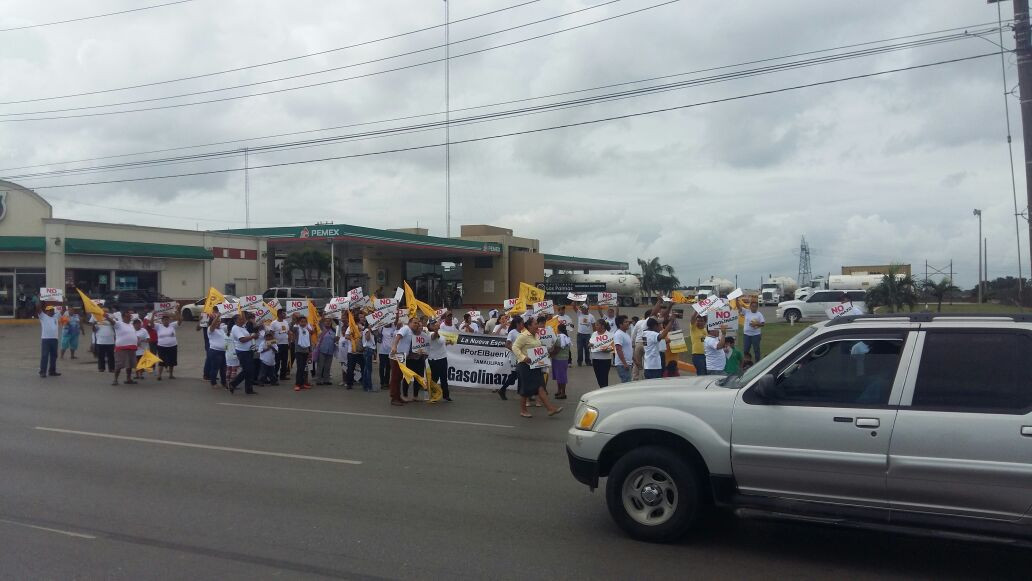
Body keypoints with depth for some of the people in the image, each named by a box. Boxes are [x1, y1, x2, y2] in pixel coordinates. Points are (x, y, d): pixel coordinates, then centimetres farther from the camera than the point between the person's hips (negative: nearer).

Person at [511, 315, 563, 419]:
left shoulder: (536, 335, 14)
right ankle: (523, 410, 14)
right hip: (526, 365, -8)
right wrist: (523, 357, -29)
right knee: (526, 388, 0)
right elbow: (515, 347, -20)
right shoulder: (523, 336, -14)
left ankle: (551, 408, -4)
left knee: (540, 387, 2)